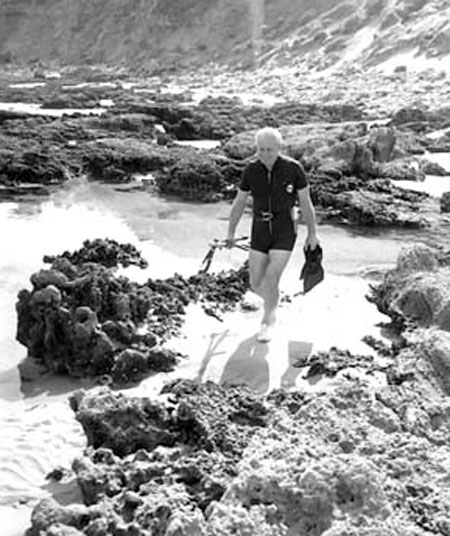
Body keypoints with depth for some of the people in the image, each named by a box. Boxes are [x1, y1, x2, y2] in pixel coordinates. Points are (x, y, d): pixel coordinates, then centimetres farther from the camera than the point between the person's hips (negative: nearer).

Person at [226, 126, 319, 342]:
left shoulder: (293, 168, -13)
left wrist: (312, 233, 2)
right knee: (256, 284, 2)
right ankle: (273, 303, 38)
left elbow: (306, 202, -3)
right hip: (260, 231, 3)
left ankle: (268, 323, 10)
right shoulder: (251, 170, -6)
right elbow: (239, 203, 5)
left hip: (285, 231, -3)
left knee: (271, 280, -15)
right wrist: (230, 233, 8)